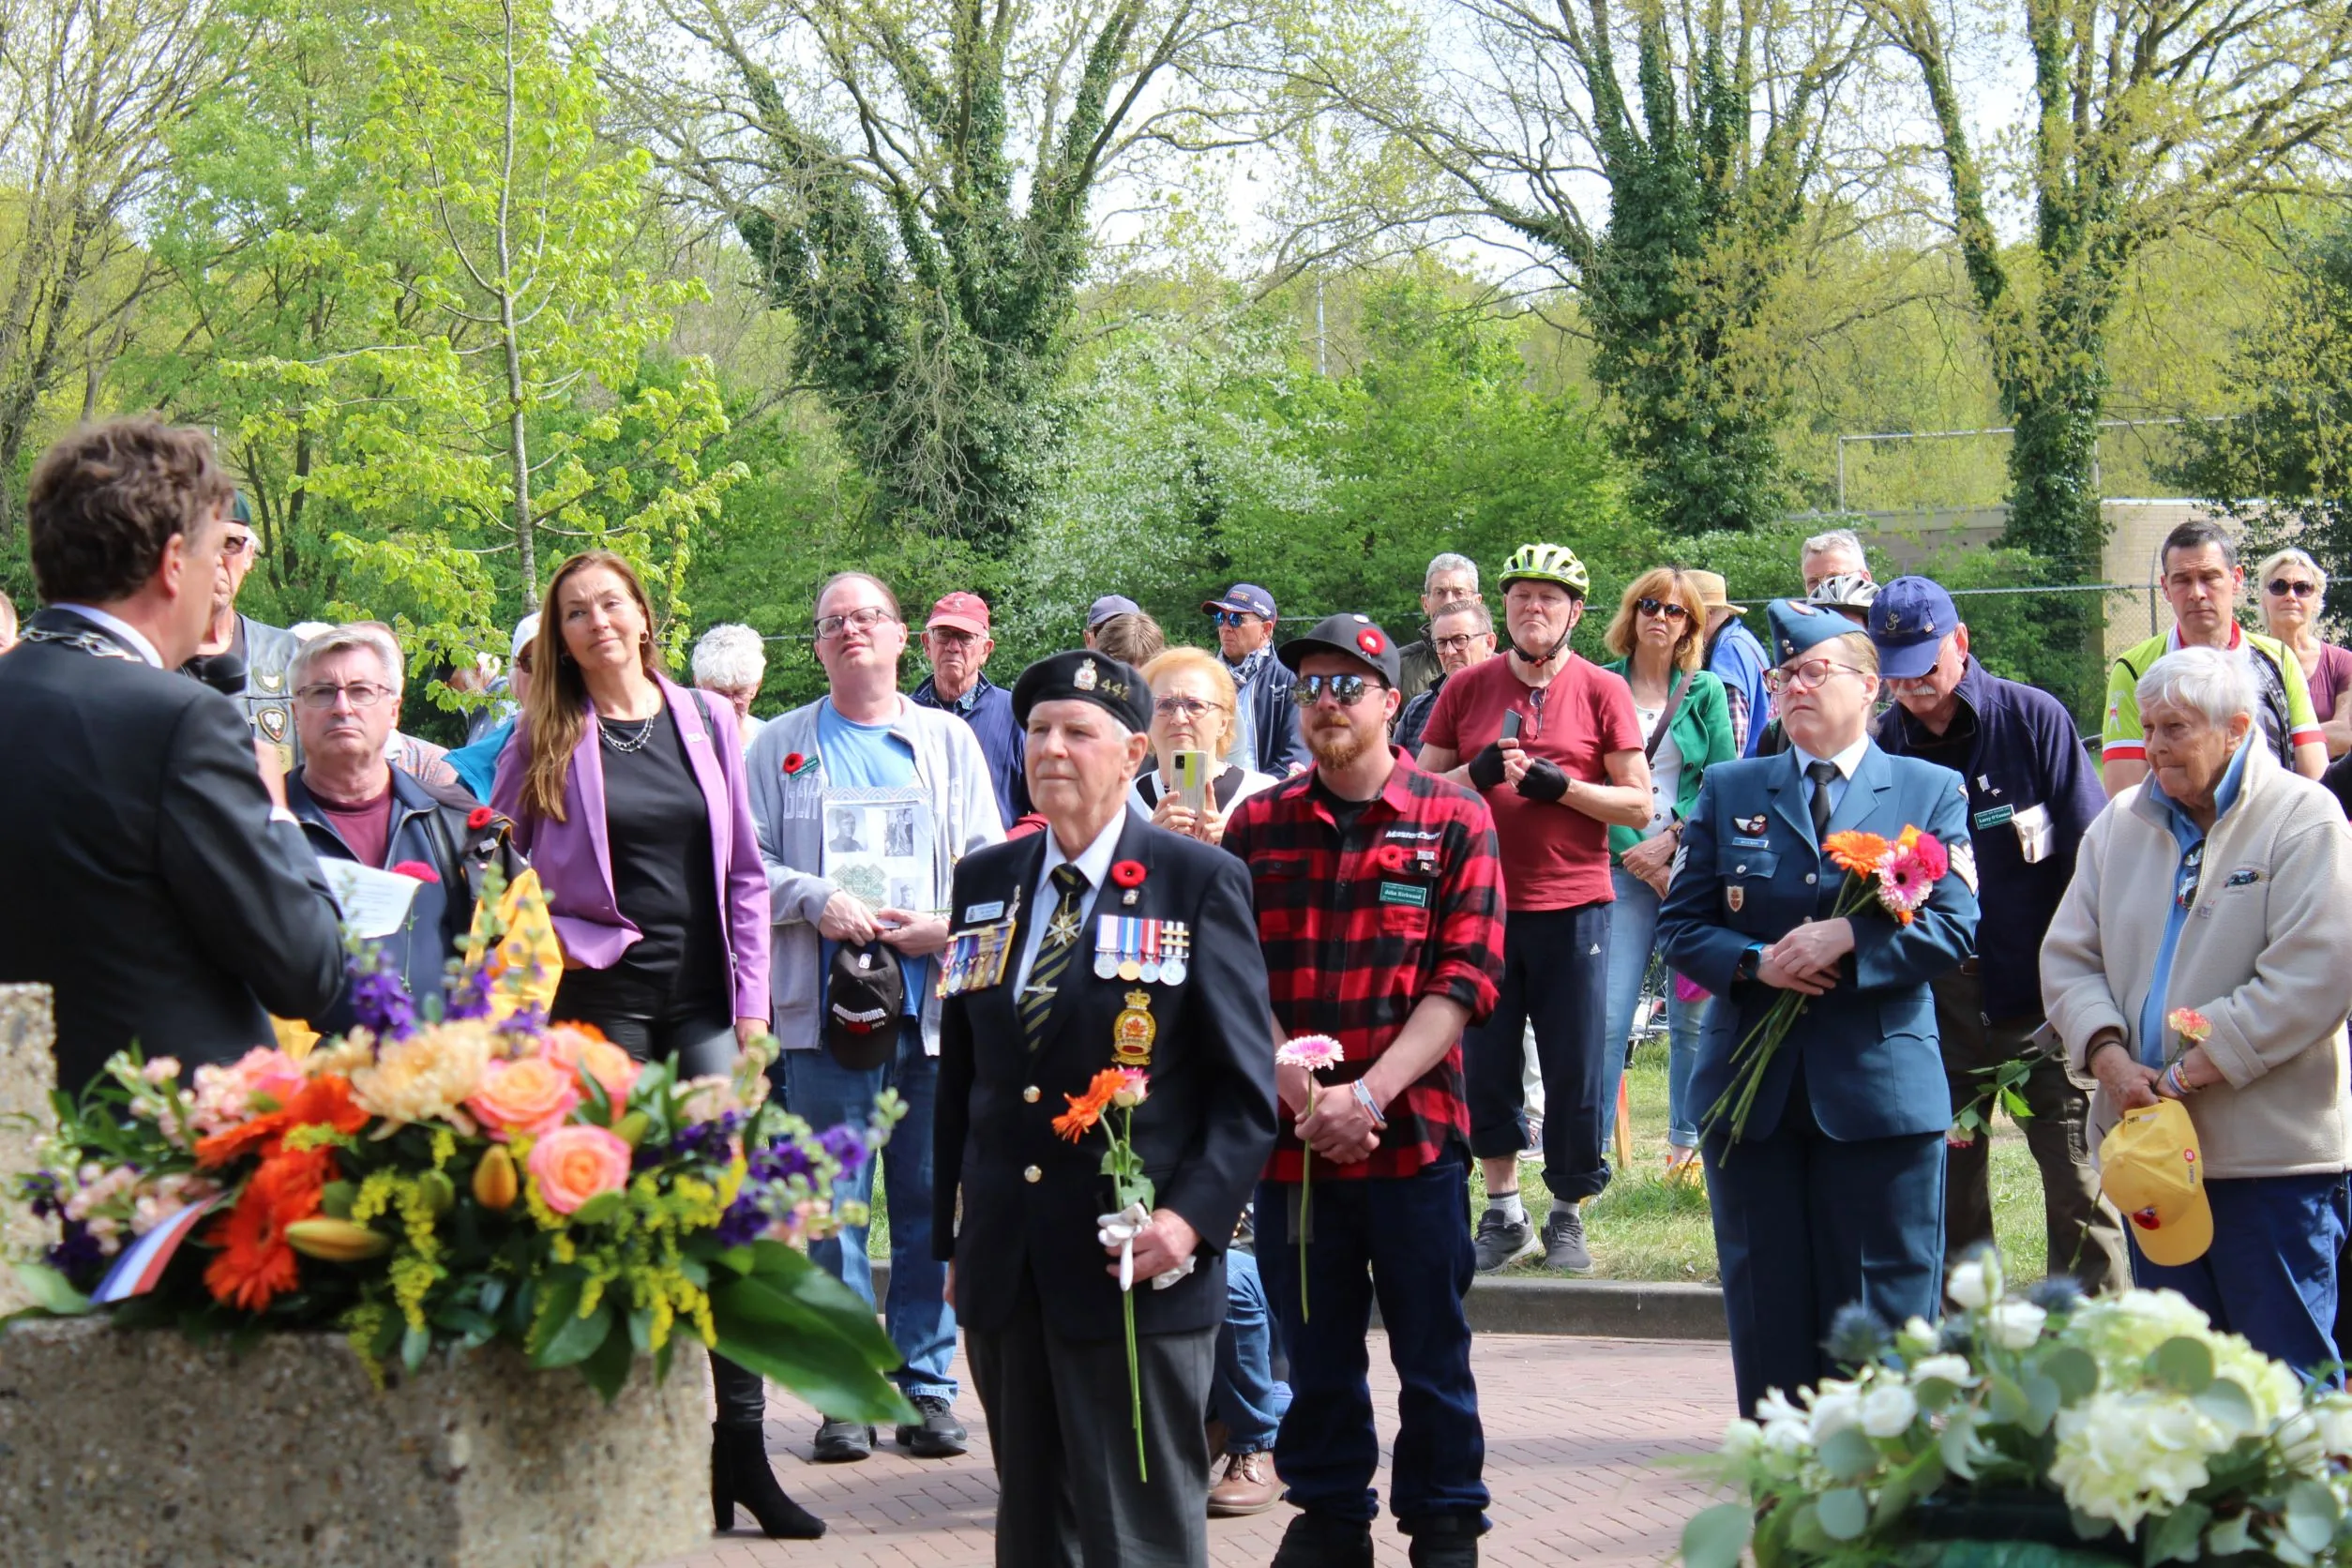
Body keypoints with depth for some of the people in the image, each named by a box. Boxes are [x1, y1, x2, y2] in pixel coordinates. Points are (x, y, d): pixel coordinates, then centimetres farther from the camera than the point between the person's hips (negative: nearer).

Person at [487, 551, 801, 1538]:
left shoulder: (705, 721, 8)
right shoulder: (544, 741, 3)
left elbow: (744, 871, 10)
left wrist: (751, 1003, 5)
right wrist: (546, 949, -8)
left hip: (702, 995, 2)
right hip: (603, 1000, -2)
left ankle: (741, 1445, 1)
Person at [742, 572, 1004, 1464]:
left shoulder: (949, 740, 13)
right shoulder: (783, 746, 10)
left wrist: (949, 925, -10)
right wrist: (814, 900, -13)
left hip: (935, 1002, 1)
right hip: (826, 1010, -1)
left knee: (930, 1204, 3)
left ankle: (927, 1384, 11)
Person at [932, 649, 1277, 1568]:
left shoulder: (1199, 885, -2)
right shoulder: (985, 881, 13)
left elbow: (1247, 1086, -4)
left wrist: (1193, 1217, -16)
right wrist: (953, 1234, 13)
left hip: (1140, 1273, -5)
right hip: (1006, 1271, 5)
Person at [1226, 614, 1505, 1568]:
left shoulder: (1455, 822, 2)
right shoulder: (1257, 827, 8)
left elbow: (1464, 980, -5)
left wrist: (1369, 1095, -14)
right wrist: (1302, 1097, -11)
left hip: (1416, 1131, -2)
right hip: (1289, 1136, 2)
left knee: (1431, 1348, 5)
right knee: (1316, 1350, 9)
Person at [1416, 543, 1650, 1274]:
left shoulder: (1602, 691, 3)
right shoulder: (1467, 688, 8)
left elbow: (1639, 804, 0)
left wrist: (1560, 786, -13)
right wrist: (1475, 775, -10)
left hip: (1572, 905, -2)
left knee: (1576, 1072, 1)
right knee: (1485, 1063, 4)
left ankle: (1567, 1216, 14)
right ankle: (1502, 1212, 18)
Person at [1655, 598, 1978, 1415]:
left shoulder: (1930, 791, 7)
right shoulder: (1729, 789, 12)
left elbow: (1954, 928, -3)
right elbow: (1680, 925, 8)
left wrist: (1849, 939, -17)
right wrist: (1755, 962, -12)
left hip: (1881, 1090, -2)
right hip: (1752, 1091, 2)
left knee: (1883, 1316, 0)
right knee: (1768, 1317, 5)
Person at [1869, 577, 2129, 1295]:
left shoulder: (2034, 718, -4)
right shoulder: (1884, 746, 4)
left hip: (2044, 997, -3)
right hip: (1941, 1006, 3)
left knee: (2078, 1183, -5)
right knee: (1944, 1190, 7)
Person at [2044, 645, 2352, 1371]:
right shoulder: (2121, 823, 12)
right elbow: (2068, 956, 11)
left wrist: (2188, 1072, -15)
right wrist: (2109, 1056, -8)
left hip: (2271, 1152, -6)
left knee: (2287, 1376, -3)